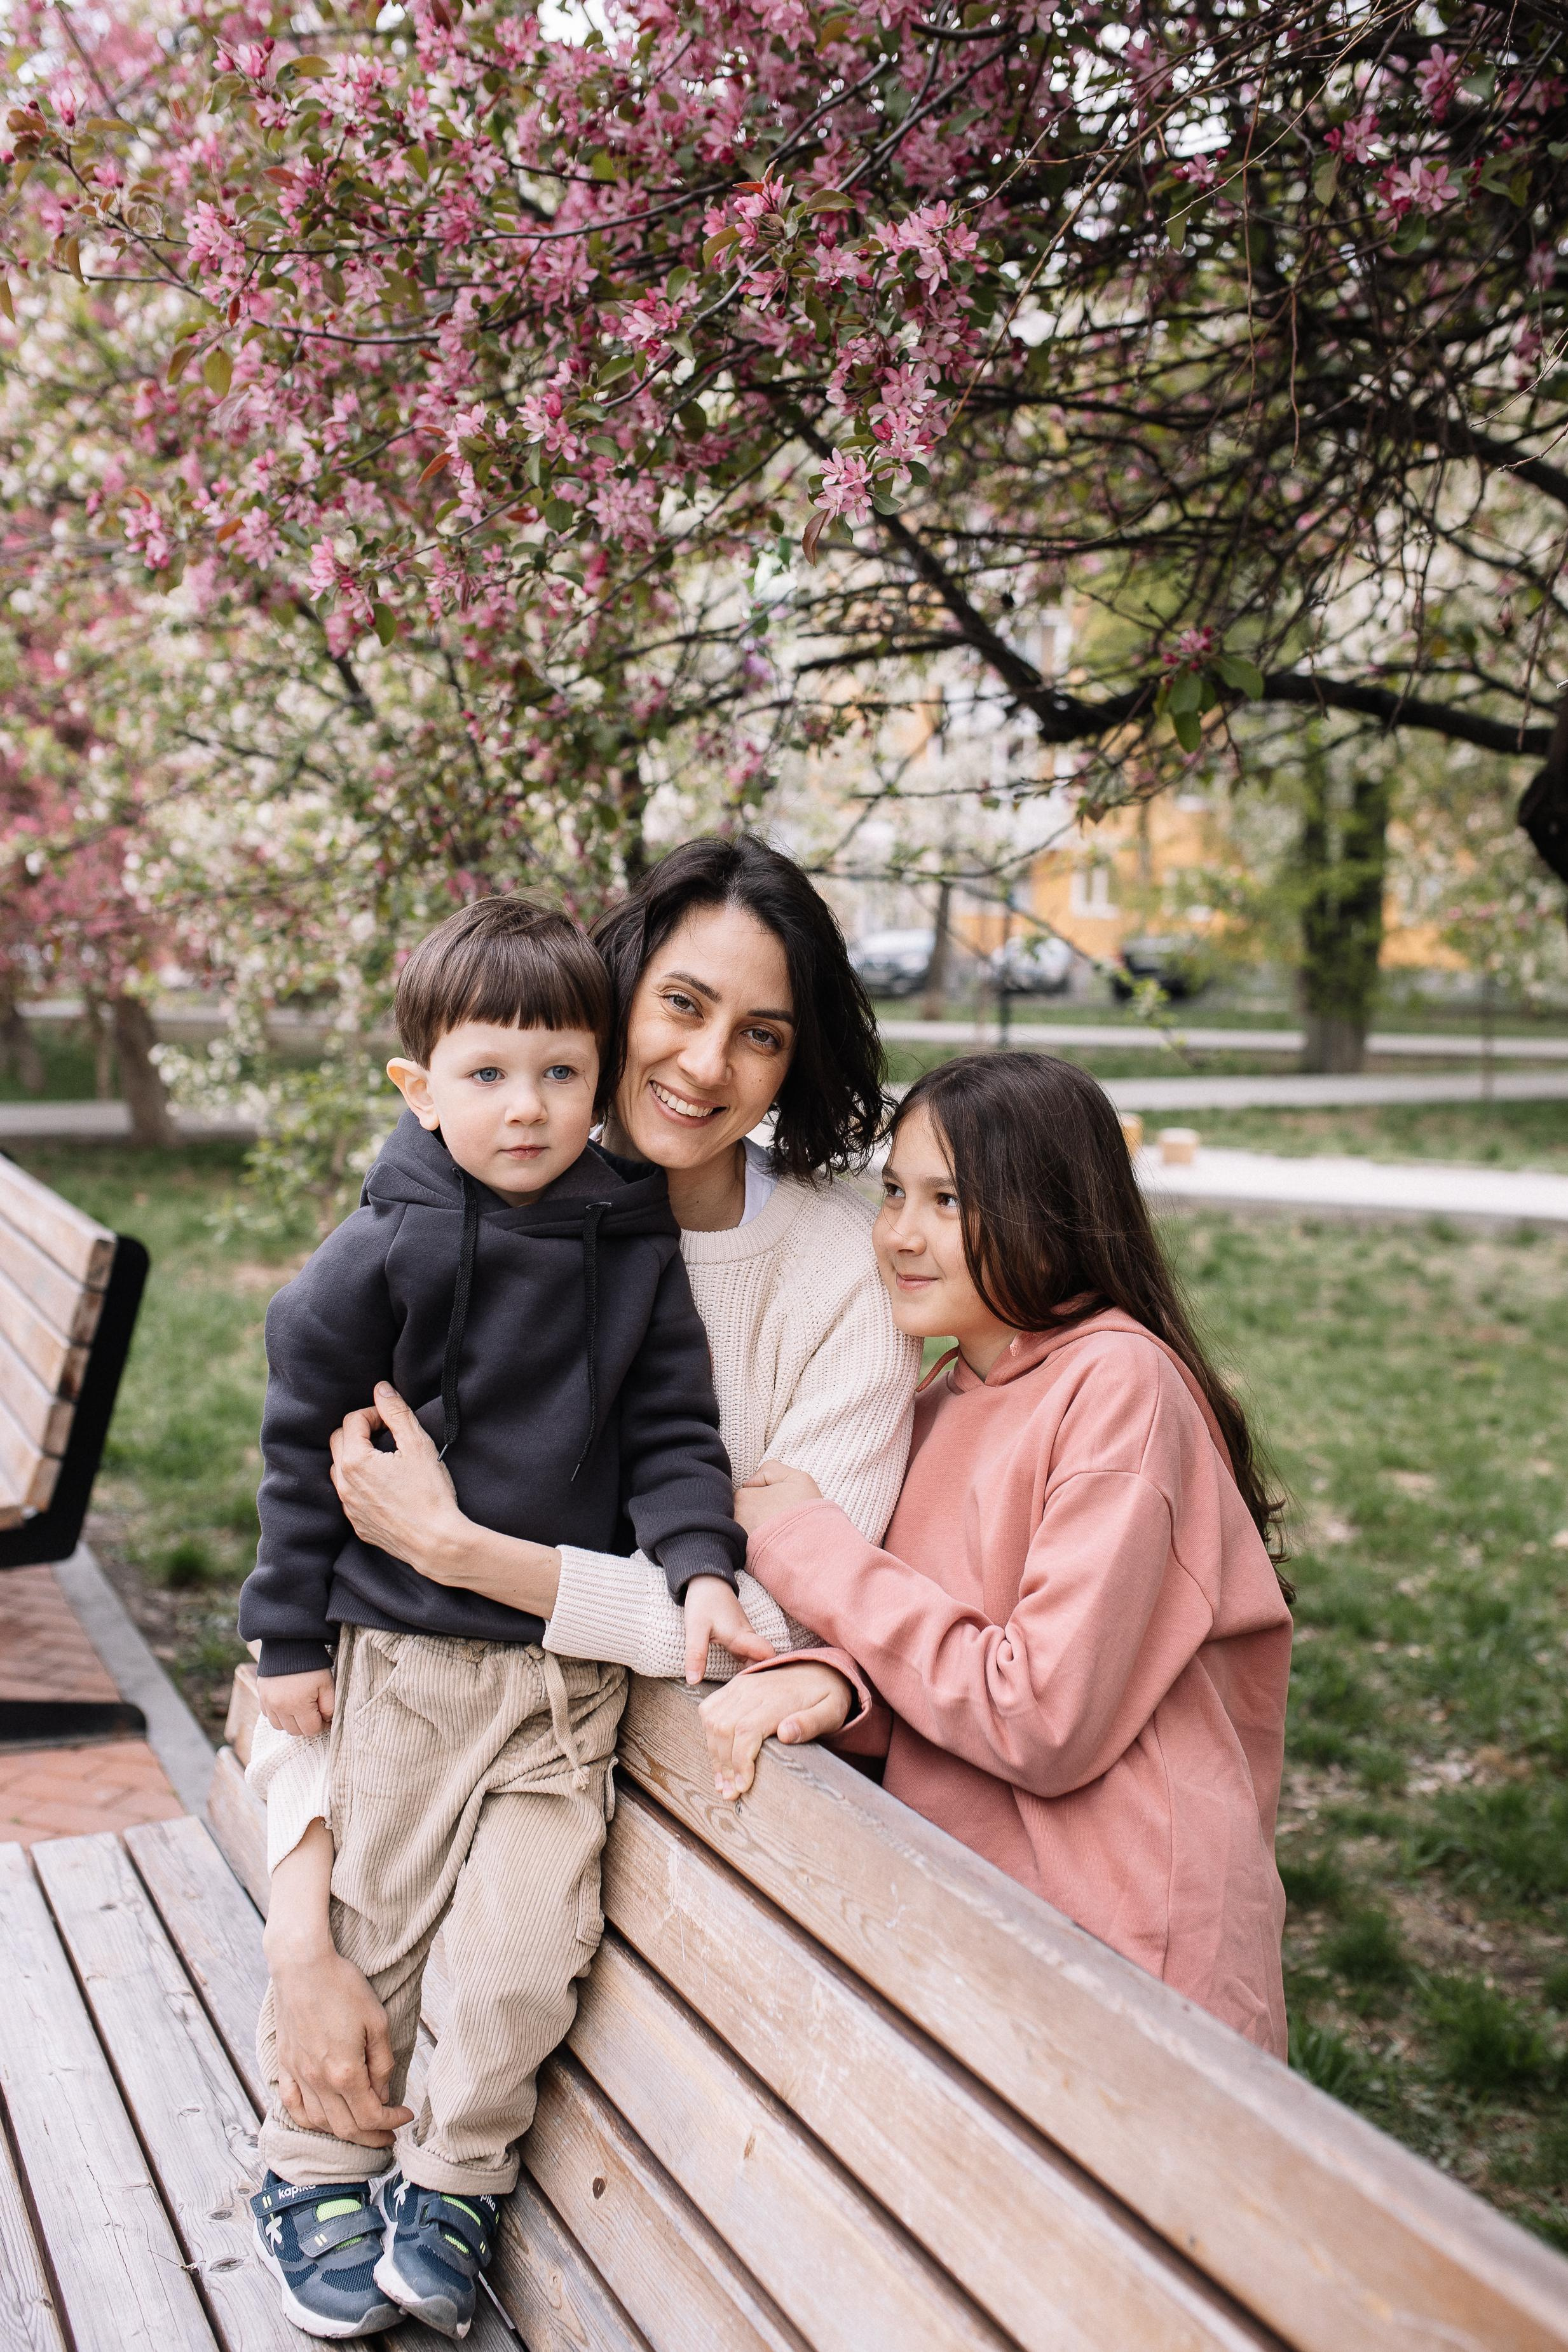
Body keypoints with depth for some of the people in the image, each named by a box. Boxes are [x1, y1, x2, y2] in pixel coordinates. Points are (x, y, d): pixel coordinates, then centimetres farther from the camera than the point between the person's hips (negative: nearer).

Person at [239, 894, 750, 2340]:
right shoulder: (386, 1254, -11)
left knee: (527, 1948, 2)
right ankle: (315, 2174, 36)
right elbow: (305, 1441, -4)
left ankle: (454, 2184, 28)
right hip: (400, 1654, -2)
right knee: (364, 1922, 12)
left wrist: (701, 1565, -13)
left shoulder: (637, 1244, -2)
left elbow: (671, 1428, 3)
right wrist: (289, 1635, -2)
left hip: (574, 1663, 2)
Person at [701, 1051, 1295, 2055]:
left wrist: (810, 1546, -13)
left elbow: (1047, 1722, -20)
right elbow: (933, 1690, 8)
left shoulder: (1117, 1382, -16)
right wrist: (834, 1684, -16)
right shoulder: (946, 1400, 8)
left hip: (1117, 1961, -7)